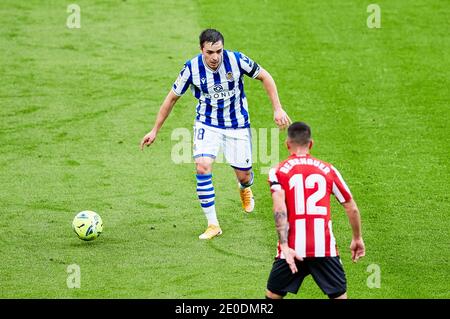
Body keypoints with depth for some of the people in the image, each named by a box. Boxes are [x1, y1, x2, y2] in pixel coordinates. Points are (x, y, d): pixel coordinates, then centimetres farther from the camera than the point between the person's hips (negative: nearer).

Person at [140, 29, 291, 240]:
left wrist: (278, 109, -10)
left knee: (243, 176, 5)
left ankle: (245, 189, 48)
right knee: (202, 166, -22)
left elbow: (264, 77, -6)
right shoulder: (192, 68, -19)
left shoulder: (236, 60, -22)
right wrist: (155, 131, -2)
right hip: (207, 123, 0)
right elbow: (172, 97, -5)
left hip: (237, 125, 0)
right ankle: (212, 225, -10)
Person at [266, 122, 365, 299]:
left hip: (293, 249, -1)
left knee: (273, 295, 14)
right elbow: (352, 208, 12)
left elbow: (279, 209, -11)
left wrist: (285, 246, -17)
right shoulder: (328, 170, 11)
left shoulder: (278, 172, 5)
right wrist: (357, 239, 26)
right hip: (325, 247, 1)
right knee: (340, 295, 9)